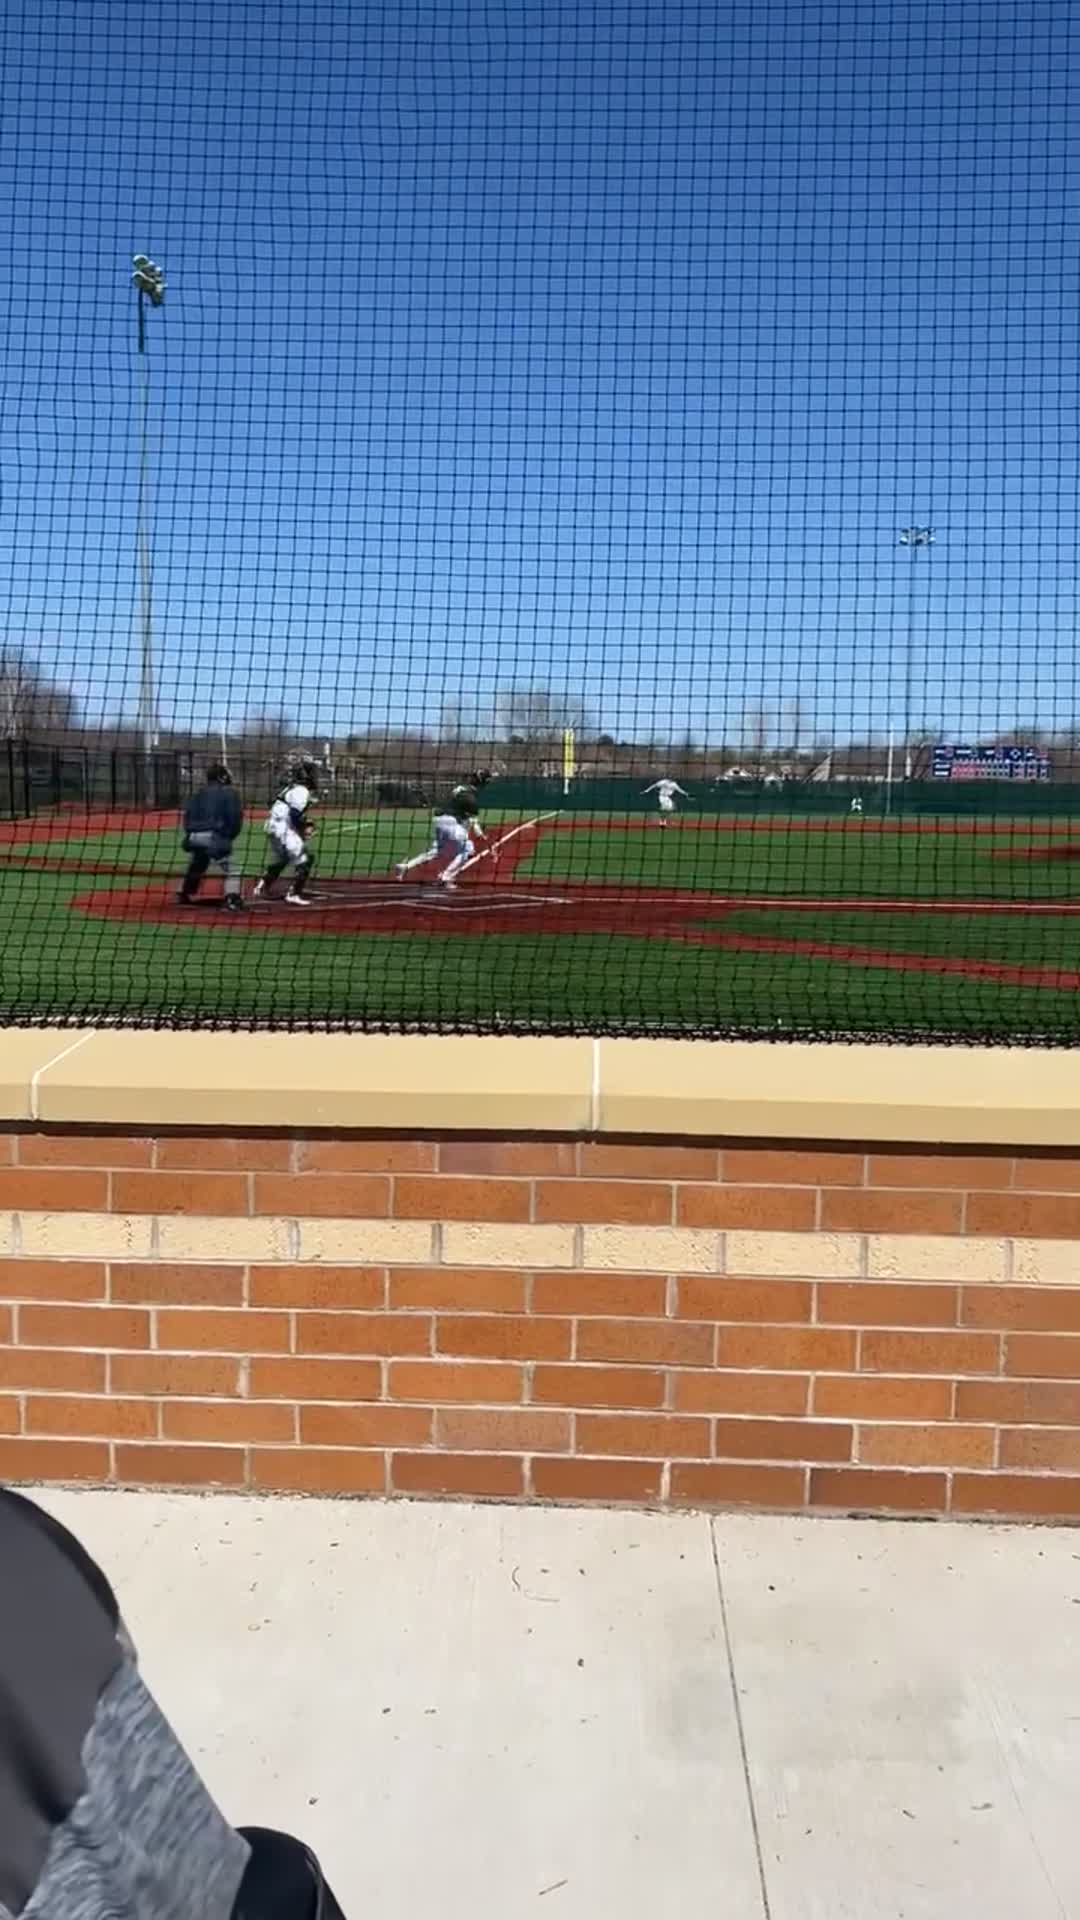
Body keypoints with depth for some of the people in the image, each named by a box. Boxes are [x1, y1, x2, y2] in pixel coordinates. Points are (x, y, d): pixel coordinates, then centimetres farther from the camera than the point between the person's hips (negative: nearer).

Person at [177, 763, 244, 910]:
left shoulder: (200, 793, 18)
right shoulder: (230, 793, 4)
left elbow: (188, 814, 13)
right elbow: (236, 817, -4)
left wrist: (190, 833, 15)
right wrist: (229, 836, 7)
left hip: (194, 837, 6)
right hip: (215, 837, -6)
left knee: (195, 866, 28)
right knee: (230, 870, -3)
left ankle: (184, 896, 39)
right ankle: (232, 899, -20)